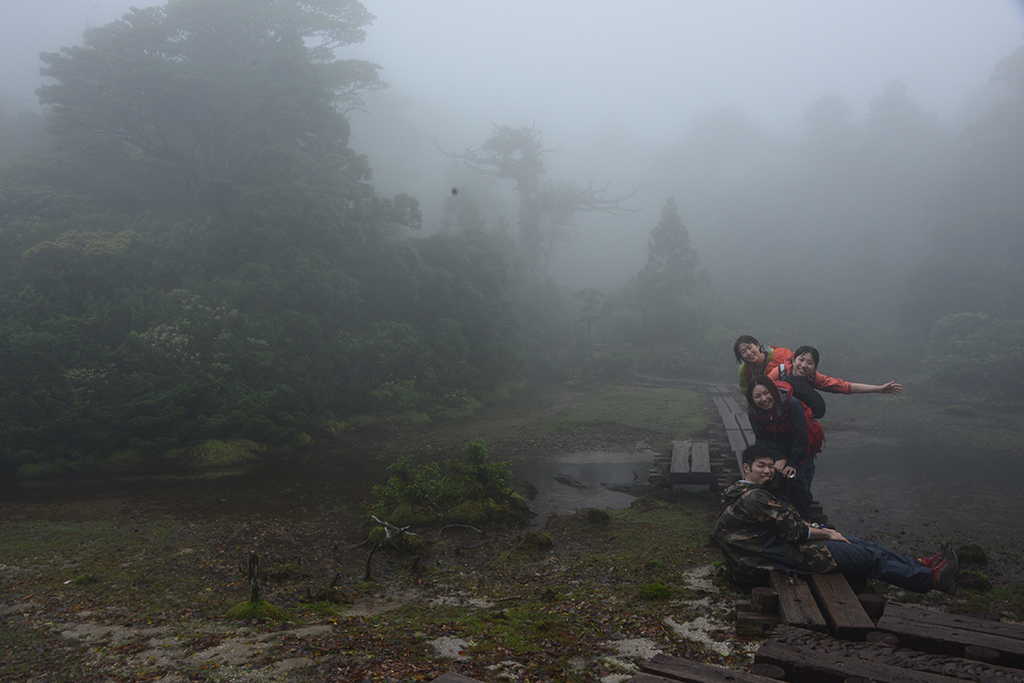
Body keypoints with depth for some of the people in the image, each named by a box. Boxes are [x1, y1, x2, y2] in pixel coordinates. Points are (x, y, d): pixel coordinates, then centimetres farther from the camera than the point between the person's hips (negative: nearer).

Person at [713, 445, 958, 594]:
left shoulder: (752, 492, 14)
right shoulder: (753, 497, -20)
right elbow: (791, 530, -19)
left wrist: (818, 529, 10)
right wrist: (826, 534, -5)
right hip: (790, 554, -10)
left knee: (861, 545, 11)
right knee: (868, 557, -3)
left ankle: (922, 565, 19)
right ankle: (932, 577, 8)